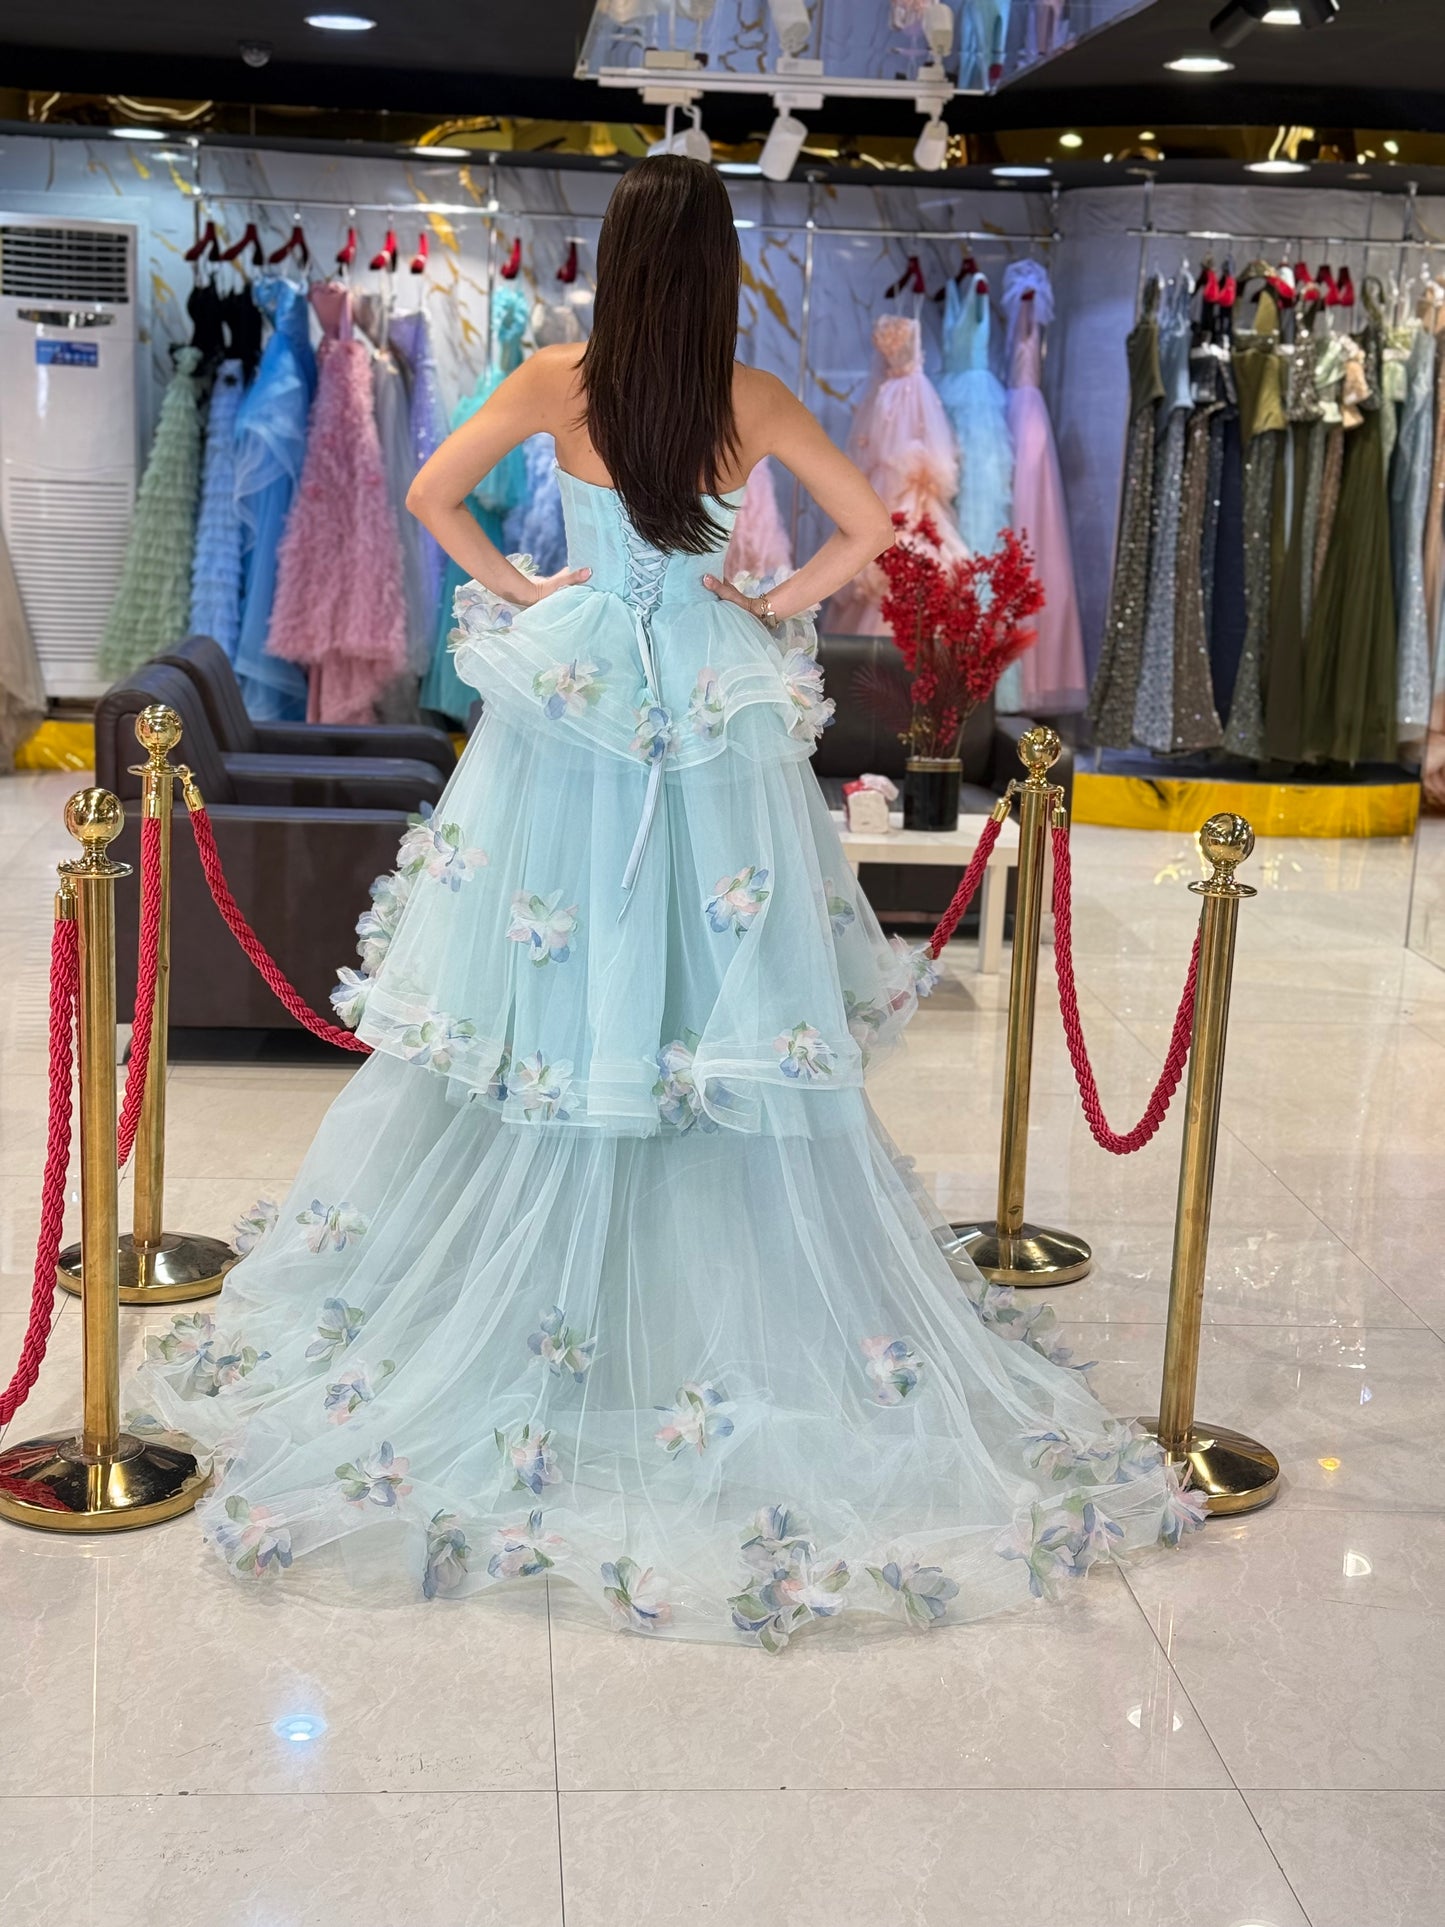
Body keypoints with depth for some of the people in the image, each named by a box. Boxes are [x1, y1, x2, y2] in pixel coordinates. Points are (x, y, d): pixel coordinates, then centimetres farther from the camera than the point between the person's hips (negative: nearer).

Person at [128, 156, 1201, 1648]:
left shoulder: (559, 384, -4)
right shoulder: (753, 400, -2)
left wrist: (510, 585, 8)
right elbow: (867, 523, 1)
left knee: (554, 990, 7)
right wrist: (780, 608, 8)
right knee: (726, 998, 5)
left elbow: (431, 492, -2)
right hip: (717, 714, 0)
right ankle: (734, 1316, 12)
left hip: (570, 696, 0)